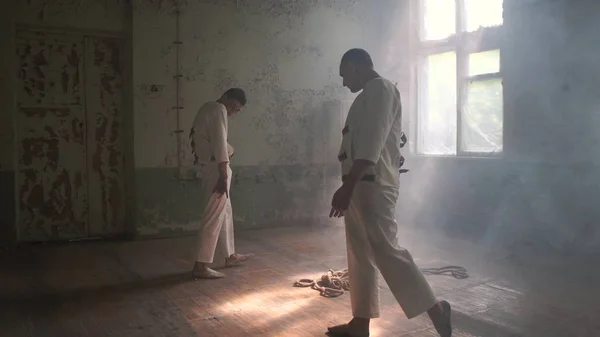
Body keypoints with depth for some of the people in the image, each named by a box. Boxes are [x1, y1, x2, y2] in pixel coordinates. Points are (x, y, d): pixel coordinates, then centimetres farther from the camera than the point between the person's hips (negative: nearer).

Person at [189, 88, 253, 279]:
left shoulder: (208, 108, 20)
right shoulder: (219, 109, -12)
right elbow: (219, 143, -21)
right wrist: (224, 175, -24)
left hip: (207, 166, 11)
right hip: (215, 167, -11)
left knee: (225, 211, 18)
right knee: (214, 216, -8)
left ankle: (230, 255, 30)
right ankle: (201, 265, -6)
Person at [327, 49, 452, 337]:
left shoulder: (380, 88, -9)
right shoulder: (370, 94, 21)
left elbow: (371, 143, -21)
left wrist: (346, 186, -25)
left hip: (373, 185, -10)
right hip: (361, 185, 10)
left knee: (385, 251, -10)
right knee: (360, 254, 12)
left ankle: (435, 310, 3)